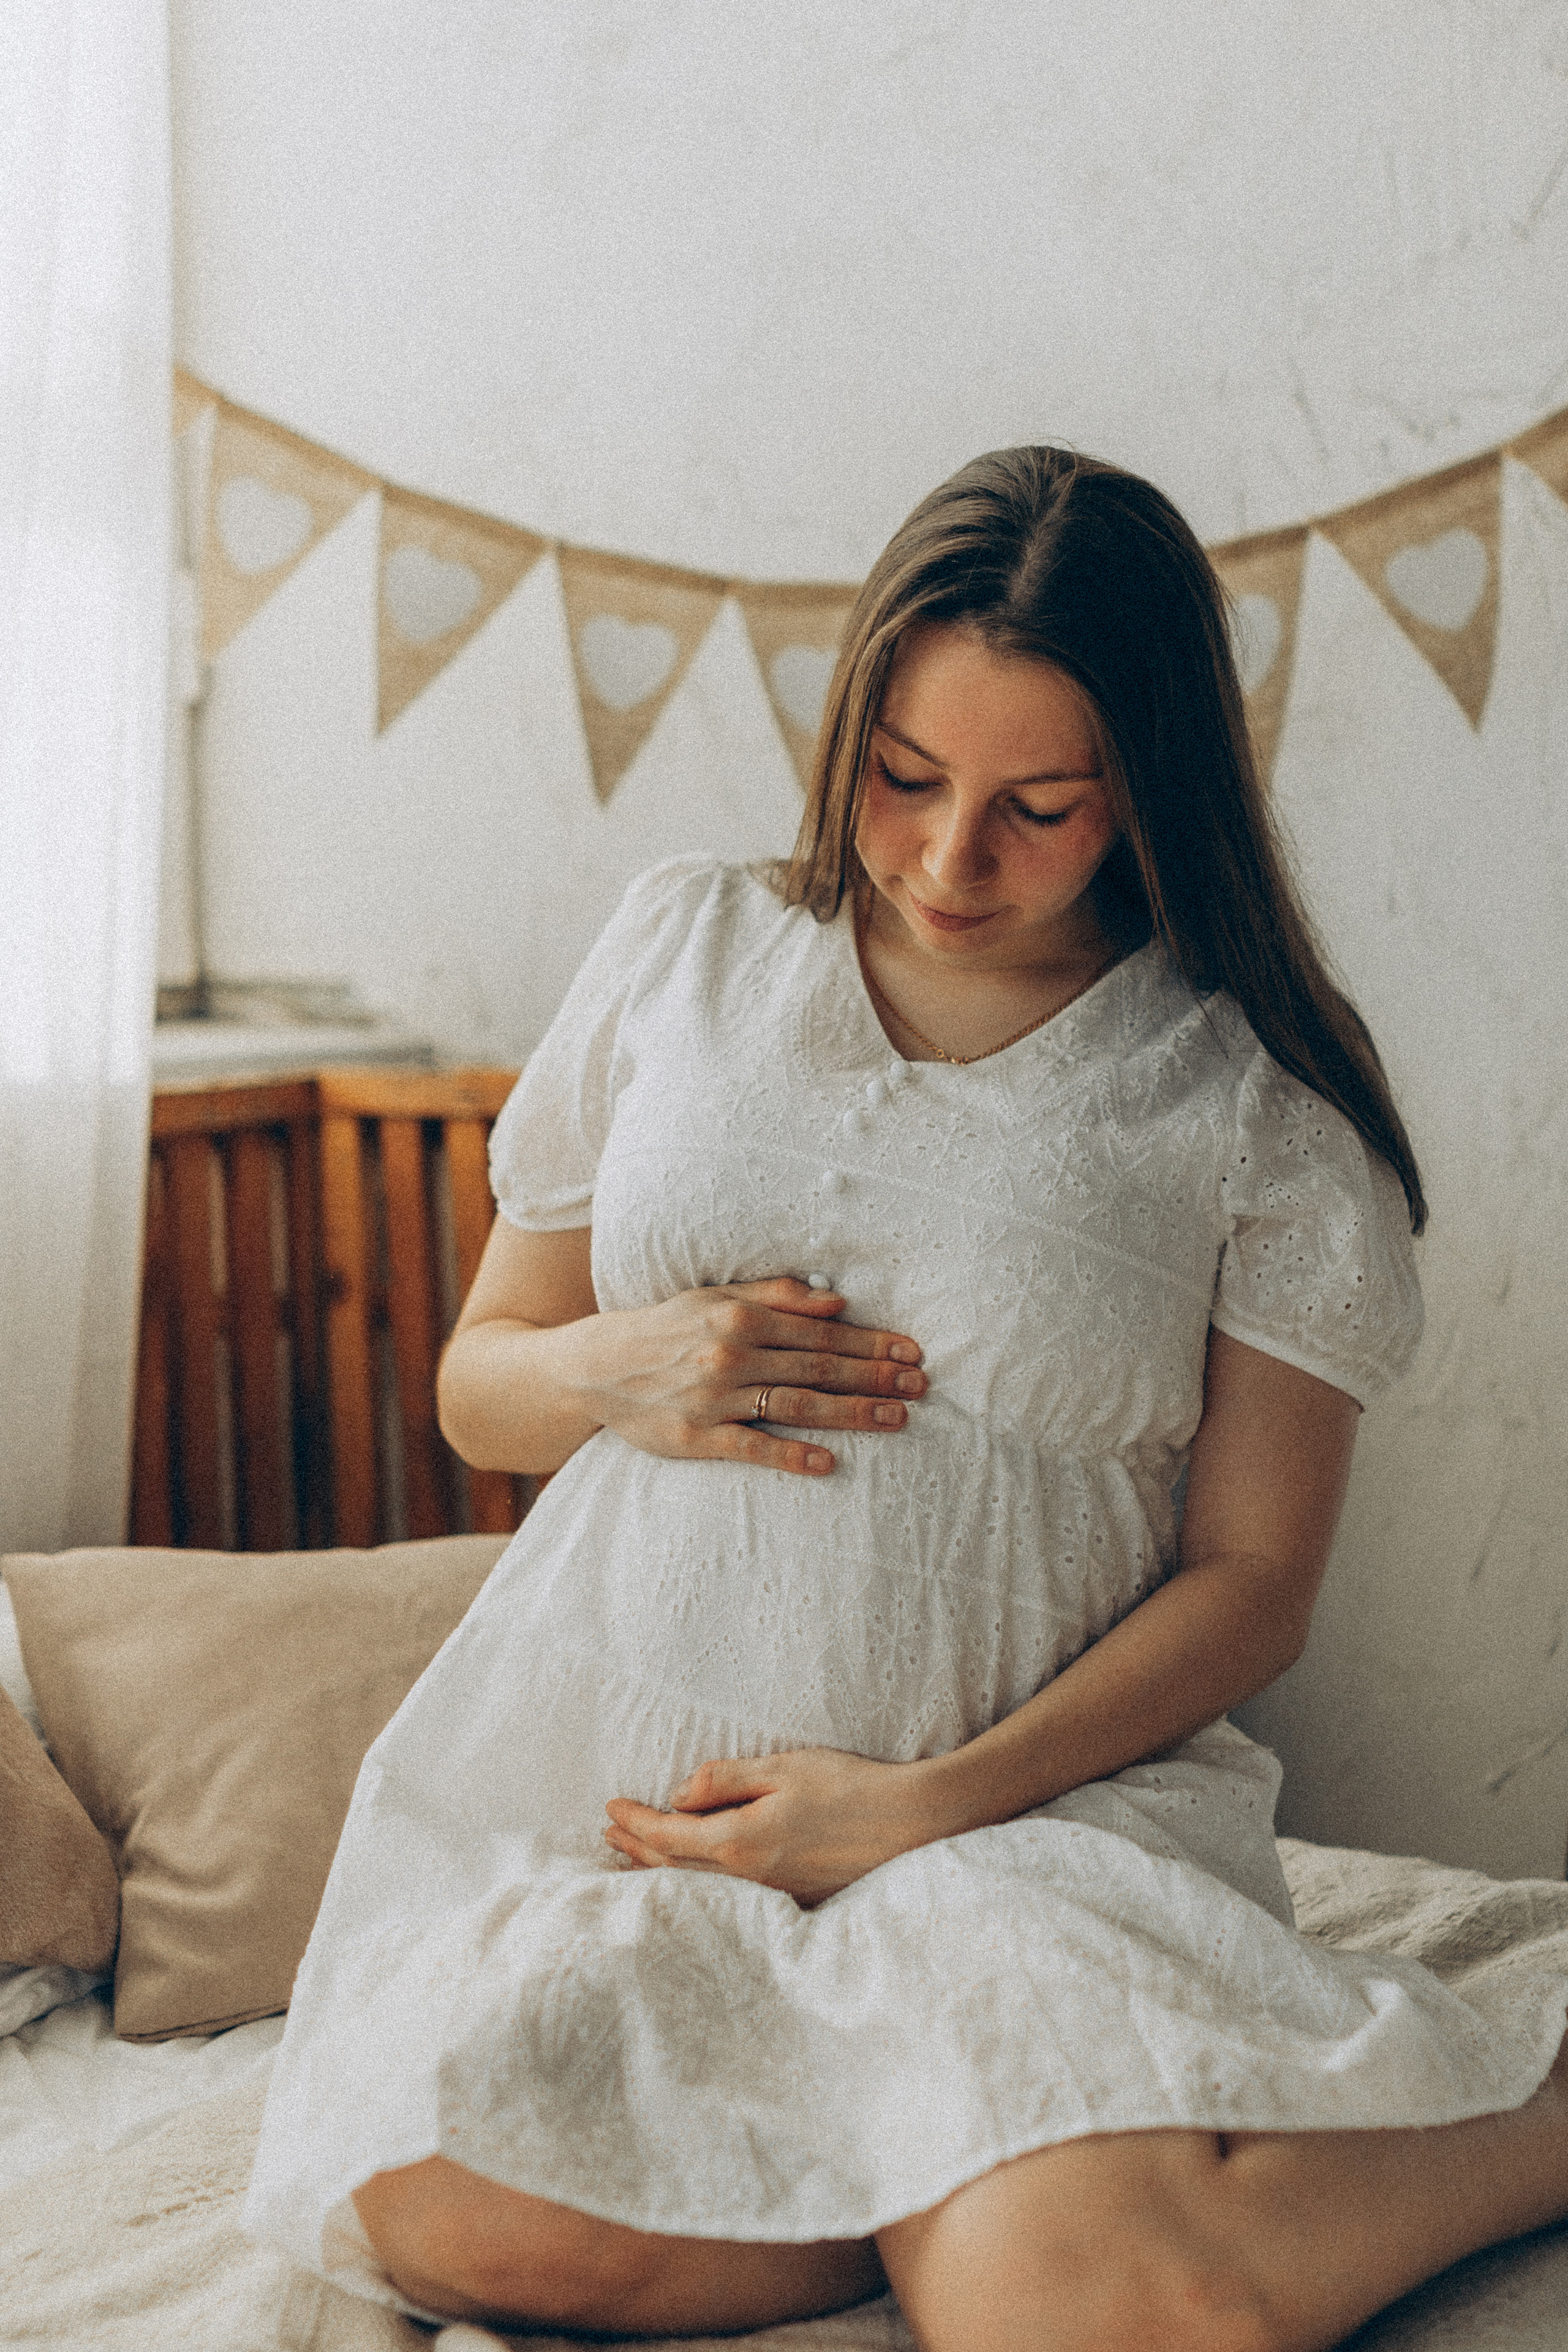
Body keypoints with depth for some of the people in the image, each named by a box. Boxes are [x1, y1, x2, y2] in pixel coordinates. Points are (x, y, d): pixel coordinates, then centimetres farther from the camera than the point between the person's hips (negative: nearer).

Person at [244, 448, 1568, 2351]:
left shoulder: (1260, 1109, -1)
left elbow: (1251, 1580, 0)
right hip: (604, 1765, 4)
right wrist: (619, 1373, -9)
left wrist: (937, 1802, -14)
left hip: (1038, 1786, -3)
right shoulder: (684, 946, 8)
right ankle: (1066, 2153, -7)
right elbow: (479, 1384, 16)